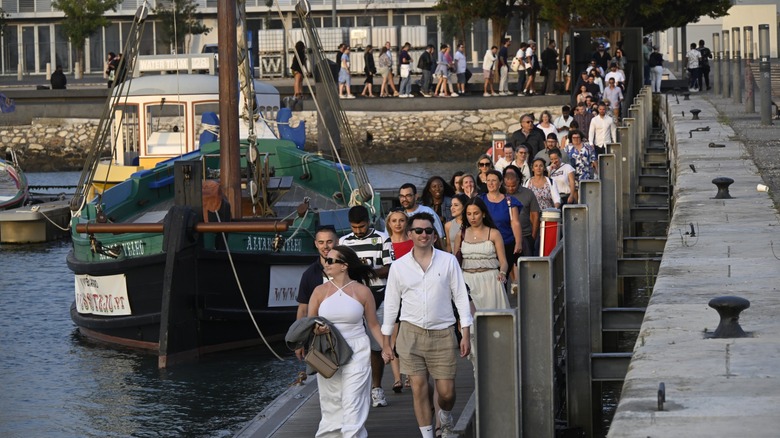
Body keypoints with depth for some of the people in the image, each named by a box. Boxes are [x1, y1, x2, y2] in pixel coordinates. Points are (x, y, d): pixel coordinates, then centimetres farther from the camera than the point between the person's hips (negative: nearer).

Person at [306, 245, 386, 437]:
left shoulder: (362, 291, -1)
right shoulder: (320, 291, 4)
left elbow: (373, 325, 6)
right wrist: (315, 329, -14)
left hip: (356, 352, -2)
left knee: (353, 404, -8)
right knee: (331, 403, 5)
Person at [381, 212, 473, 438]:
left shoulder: (449, 261, 1)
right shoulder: (399, 266, 4)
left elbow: (461, 297, 3)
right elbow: (391, 304, 10)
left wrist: (466, 334, -1)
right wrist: (386, 342, 10)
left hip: (443, 334, 0)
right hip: (411, 334, 0)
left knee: (446, 392, 0)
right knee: (419, 388, -3)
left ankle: (445, 417, 34)